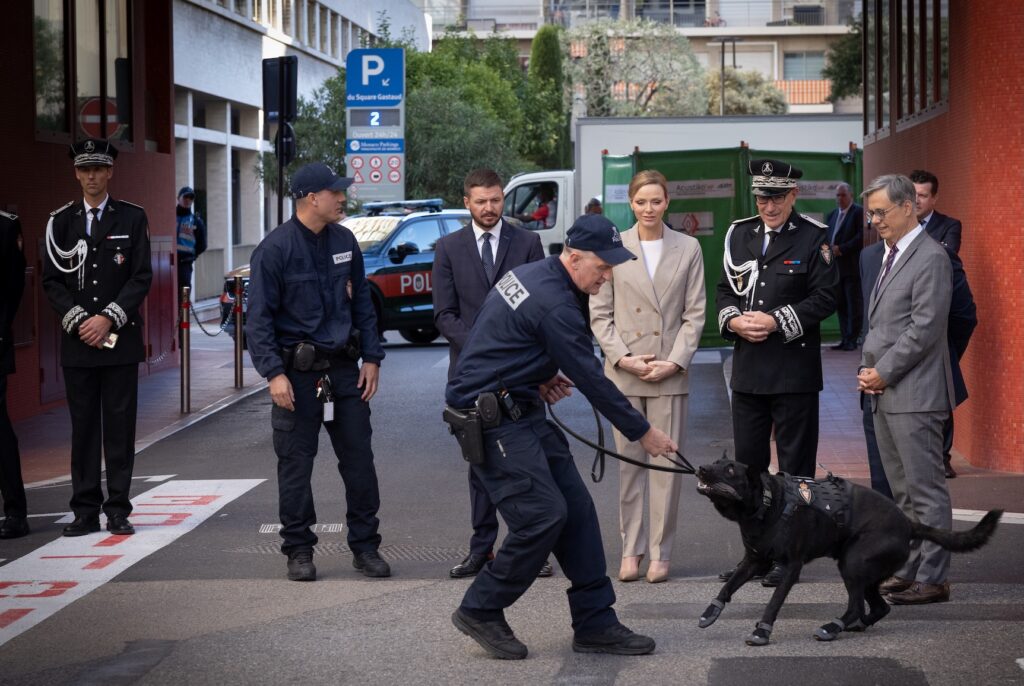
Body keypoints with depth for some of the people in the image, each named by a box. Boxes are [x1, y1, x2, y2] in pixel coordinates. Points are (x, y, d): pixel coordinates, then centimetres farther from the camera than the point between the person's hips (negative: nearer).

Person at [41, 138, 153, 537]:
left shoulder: (132, 218, 4)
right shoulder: (60, 222, 9)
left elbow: (142, 278, -1)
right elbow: (52, 281, 6)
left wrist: (109, 319, -11)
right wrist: (79, 321, -7)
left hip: (120, 339, -1)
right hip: (77, 340, 1)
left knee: (120, 426, 0)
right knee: (83, 427, 2)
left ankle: (118, 511, 5)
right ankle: (86, 511, 6)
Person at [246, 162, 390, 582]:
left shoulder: (344, 241, 7)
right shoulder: (275, 248, -10)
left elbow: (362, 303, 15)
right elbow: (259, 318, -9)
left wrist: (371, 357, 8)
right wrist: (274, 373, -16)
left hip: (344, 368, 5)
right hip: (297, 372, -5)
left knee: (359, 459, 6)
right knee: (295, 464, 2)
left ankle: (365, 546, 16)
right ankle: (299, 551, 13)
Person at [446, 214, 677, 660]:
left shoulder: (529, 274, 10)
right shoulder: (556, 305, -21)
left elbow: (502, 340, 20)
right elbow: (591, 379, -16)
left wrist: (540, 376, 8)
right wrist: (642, 432, -7)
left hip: (520, 408, 10)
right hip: (491, 418, -10)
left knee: (576, 509, 4)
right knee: (543, 515, -13)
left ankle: (594, 623, 7)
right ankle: (480, 611, 4)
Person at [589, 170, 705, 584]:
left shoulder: (688, 248, 4)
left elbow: (695, 313, 3)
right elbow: (599, 313, 4)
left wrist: (675, 361, -7)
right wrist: (623, 358, -8)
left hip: (670, 371, 0)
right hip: (623, 371, 0)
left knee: (666, 463, 0)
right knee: (629, 461, 4)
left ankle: (660, 552, 7)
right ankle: (630, 549, 12)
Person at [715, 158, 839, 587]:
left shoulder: (813, 238, -4)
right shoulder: (739, 235, 11)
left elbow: (824, 298, -8)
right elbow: (725, 290, 15)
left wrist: (777, 321, -15)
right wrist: (734, 320, -4)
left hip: (795, 370, -5)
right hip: (748, 369, 5)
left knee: (795, 464, 1)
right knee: (748, 462, 9)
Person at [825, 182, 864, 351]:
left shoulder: (859, 212, -3)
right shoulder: (832, 215, 19)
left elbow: (861, 236, -13)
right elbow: (825, 237, 18)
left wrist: (842, 249, -14)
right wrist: (830, 248, -2)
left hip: (852, 266, -7)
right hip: (836, 266, 7)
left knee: (854, 304, -4)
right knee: (840, 305, 6)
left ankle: (852, 340, -2)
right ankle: (845, 338, 9)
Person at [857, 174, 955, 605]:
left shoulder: (931, 258, -12)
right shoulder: (891, 257, 18)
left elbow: (925, 329, -17)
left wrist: (883, 373, -13)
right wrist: (867, 368, 8)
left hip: (914, 394, -9)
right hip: (884, 393, 10)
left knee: (926, 490, -5)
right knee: (903, 491, 13)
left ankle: (932, 579, -3)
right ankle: (909, 570, 19)